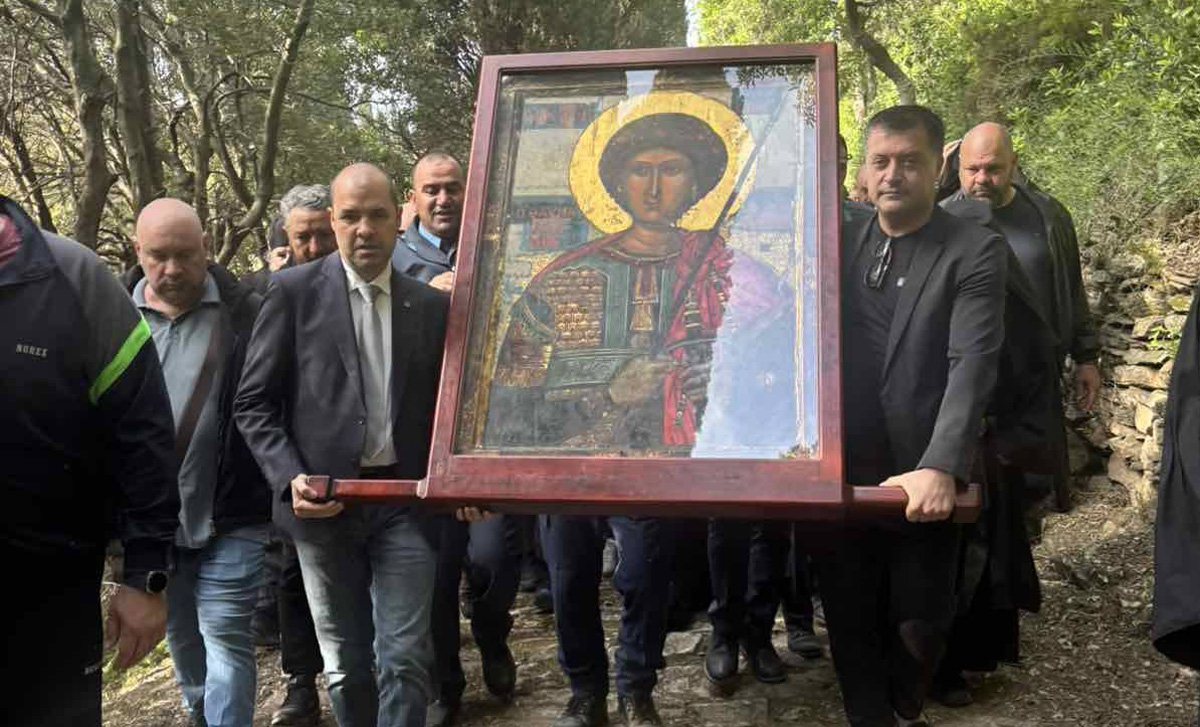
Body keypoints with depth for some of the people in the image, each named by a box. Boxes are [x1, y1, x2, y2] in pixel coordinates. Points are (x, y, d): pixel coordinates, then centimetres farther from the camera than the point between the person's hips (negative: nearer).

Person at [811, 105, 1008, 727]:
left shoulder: (975, 252, -6)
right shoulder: (839, 243, 7)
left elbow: (972, 367, -17)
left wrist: (940, 467, -30)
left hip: (924, 477, -3)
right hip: (839, 473, 3)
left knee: (920, 622, 11)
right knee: (850, 622, 12)